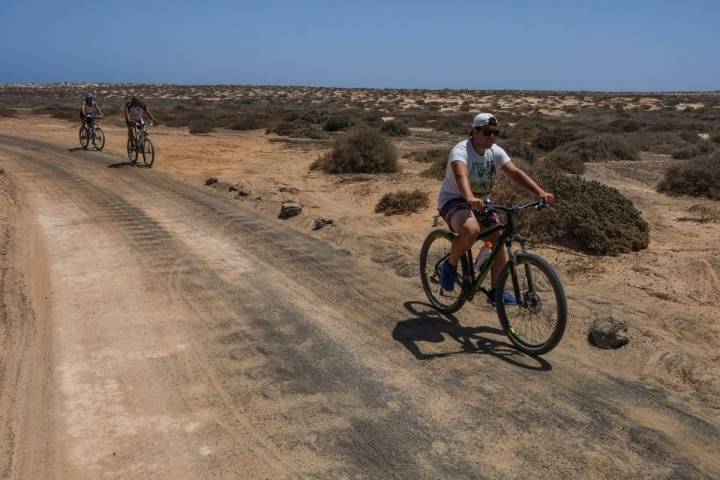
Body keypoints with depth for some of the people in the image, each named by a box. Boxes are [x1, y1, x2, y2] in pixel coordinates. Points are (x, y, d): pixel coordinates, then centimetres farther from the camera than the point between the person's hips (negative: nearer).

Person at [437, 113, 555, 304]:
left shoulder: (495, 152, -4)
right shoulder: (461, 151, -23)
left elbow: (515, 172, -15)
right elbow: (461, 175, -43)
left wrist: (540, 192, -29)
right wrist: (470, 198, -64)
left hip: (480, 202, 7)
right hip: (453, 200, -7)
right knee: (471, 230, -37)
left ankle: (497, 291, 12)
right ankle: (449, 266, -10)